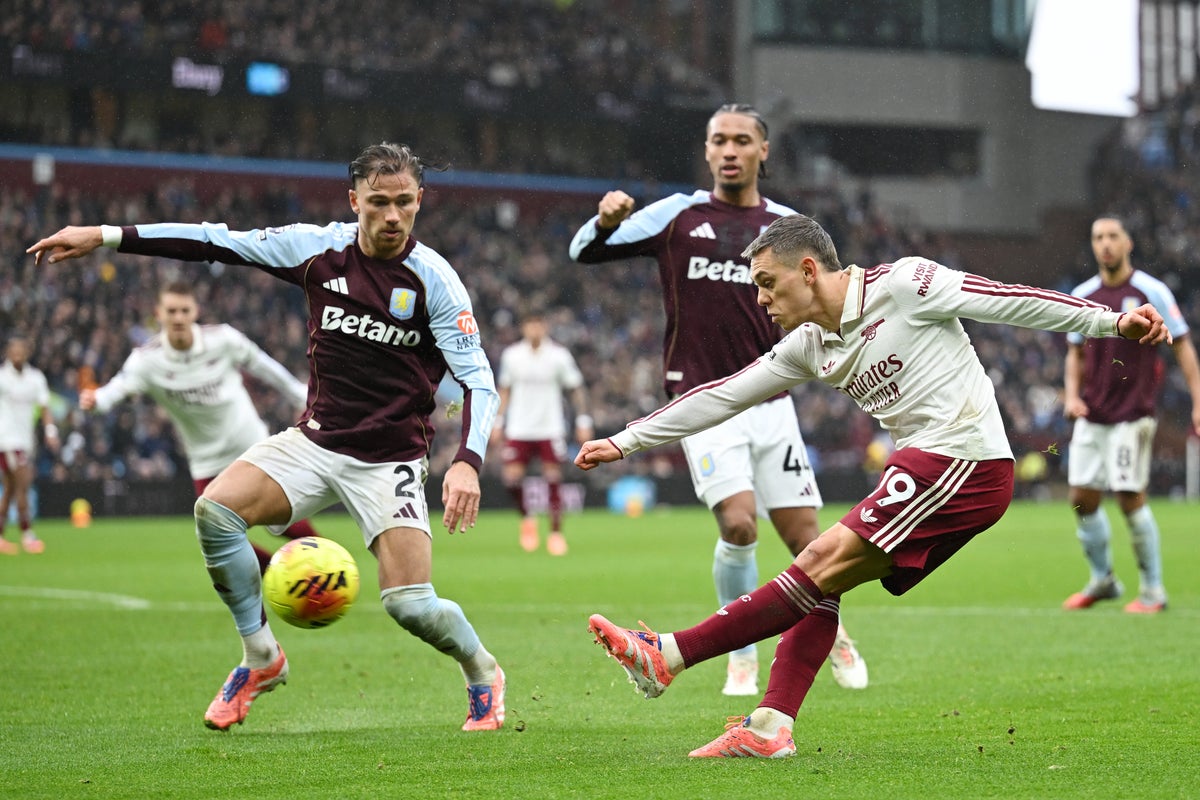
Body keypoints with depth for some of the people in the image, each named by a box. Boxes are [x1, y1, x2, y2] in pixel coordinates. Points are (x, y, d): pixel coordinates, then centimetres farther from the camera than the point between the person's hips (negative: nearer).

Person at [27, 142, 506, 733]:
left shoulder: (432, 279, -11)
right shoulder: (319, 248, -2)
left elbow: (477, 378, -12)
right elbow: (219, 243, 2)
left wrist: (468, 462, -30)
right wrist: (103, 236, 0)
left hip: (390, 458, -3)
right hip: (316, 440, 3)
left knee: (409, 604, -16)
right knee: (215, 507, -21)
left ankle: (483, 674, 18)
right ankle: (260, 658, -2)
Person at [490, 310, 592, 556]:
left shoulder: (559, 355, -4)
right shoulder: (511, 355, 1)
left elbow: (576, 388, 4)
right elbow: (504, 389, 12)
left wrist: (583, 422, -1)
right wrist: (498, 422, 9)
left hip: (550, 428, -1)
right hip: (518, 429, 1)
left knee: (553, 478, -4)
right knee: (511, 476, -11)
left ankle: (556, 532, 7)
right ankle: (527, 519, 15)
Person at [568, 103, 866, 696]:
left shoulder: (787, 226, 8)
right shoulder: (677, 215, 3)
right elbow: (584, 252, 2)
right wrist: (605, 222, -19)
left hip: (769, 399, 2)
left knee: (803, 535, 1)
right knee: (738, 522, -18)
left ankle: (830, 632, 30)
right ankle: (742, 657, 1)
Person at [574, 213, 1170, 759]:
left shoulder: (905, 284, -8)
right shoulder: (807, 347, 13)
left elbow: (1010, 301, -6)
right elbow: (723, 396, 16)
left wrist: (1110, 321, -10)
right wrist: (623, 442, 16)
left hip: (963, 463, -8)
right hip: (924, 469, 8)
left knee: (822, 564, -11)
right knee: (822, 583, -1)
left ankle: (668, 656, -12)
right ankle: (770, 728, -5)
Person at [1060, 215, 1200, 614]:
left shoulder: (1151, 291, -5)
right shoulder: (1083, 295, 8)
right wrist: (1071, 394, 1)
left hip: (1133, 413, -5)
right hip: (1091, 415, 5)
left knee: (1130, 497, -9)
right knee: (1082, 498, 3)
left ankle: (1152, 591, 4)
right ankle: (1102, 580, 22)